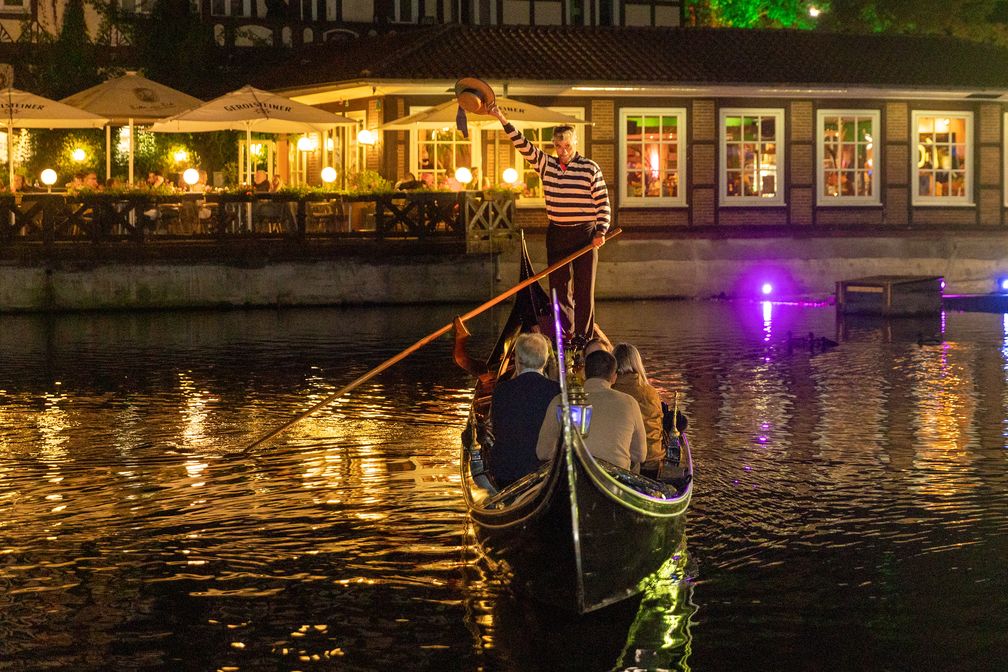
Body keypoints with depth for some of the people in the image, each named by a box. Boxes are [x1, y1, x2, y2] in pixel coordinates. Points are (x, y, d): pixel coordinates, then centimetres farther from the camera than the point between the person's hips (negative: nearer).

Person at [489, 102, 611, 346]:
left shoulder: (590, 168, -4)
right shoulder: (546, 164, 7)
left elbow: (603, 202, -3)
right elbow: (524, 146, 2)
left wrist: (600, 231, -14)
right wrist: (502, 119, -6)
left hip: (584, 235, -4)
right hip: (556, 235, 4)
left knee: (584, 289, -2)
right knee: (558, 287, 6)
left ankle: (584, 339, 3)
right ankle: (565, 336, 13)